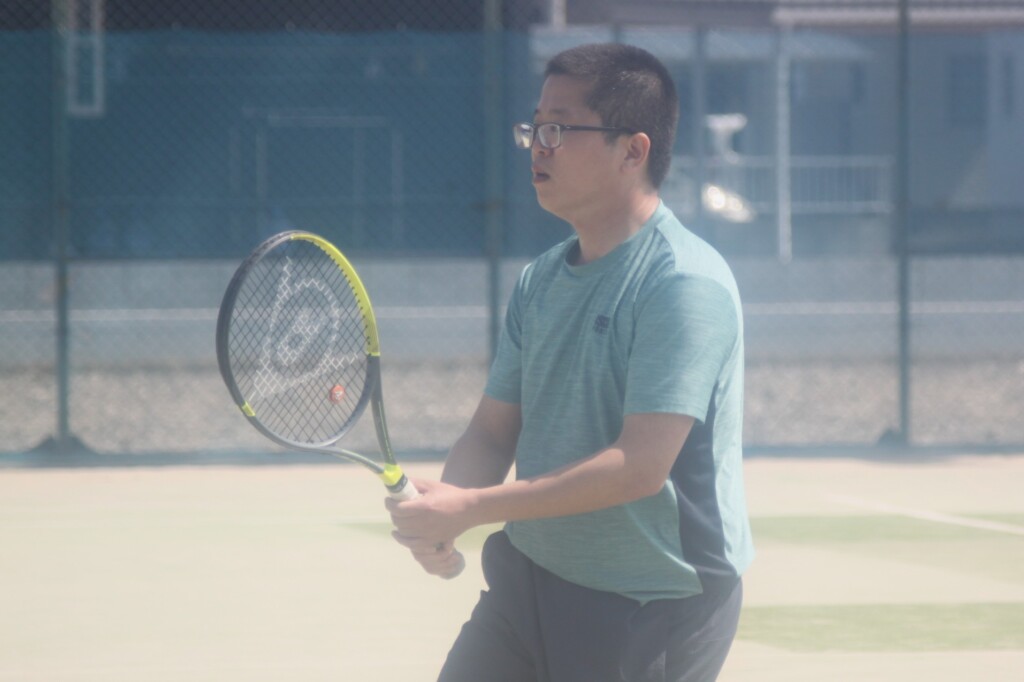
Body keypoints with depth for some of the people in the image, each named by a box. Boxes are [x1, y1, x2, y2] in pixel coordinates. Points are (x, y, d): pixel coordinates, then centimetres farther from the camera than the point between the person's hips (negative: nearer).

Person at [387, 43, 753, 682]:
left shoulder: (686, 283, -18)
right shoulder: (541, 280, 8)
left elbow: (639, 466, -25)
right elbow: (492, 433, 11)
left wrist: (472, 507, -24)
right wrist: (439, 520, -12)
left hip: (654, 613, -7)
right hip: (529, 578, 7)